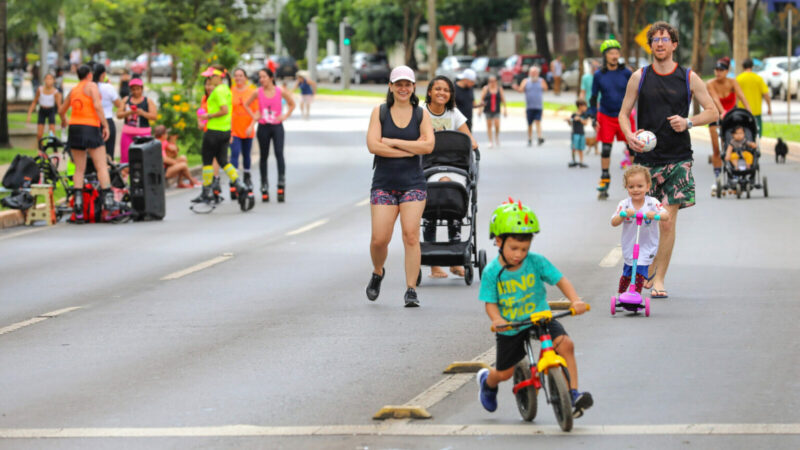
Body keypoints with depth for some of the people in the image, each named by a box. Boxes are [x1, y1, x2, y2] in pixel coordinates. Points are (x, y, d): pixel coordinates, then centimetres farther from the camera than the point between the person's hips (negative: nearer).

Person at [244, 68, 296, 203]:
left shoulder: (280, 92, -2)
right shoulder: (257, 93, 0)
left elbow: (292, 104, 12)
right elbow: (246, 105, 14)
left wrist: (285, 116, 1)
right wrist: (254, 116, 3)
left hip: (277, 126, -2)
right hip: (263, 127, 2)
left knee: (279, 153, -17)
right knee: (263, 156, 6)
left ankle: (281, 183, -21)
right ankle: (264, 187, 13)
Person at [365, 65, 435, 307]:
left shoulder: (421, 114, 5)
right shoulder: (379, 112, 5)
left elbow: (428, 145, -8)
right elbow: (373, 145, -8)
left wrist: (392, 142, -9)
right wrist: (412, 149, -10)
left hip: (413, 184, 0)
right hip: (384, 184, 0)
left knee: (411, 235, -12)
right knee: (379, 239, -5)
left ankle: (411, 290, -8)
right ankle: (378, 273, 26)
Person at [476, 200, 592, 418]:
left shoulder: (536, 262, -11)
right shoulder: (492, 272, -13)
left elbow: (560, 280, -13)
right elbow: (490, 302, -12)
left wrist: (575, 300, -29)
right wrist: (497, 319, -33)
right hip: (510, 326, 0)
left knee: (564, 343, -26)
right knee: (504, 372, 9)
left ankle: (573, 393, -18)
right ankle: (487, 381, 48)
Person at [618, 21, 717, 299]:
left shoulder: (688, 78, 4)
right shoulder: (640, 77, 6)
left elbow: (712, 112, 8)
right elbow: (623, 113, 10)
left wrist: (688, 122, -10)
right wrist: (629, 136, -10)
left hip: (677, 158, -1)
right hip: (647, 157, 1)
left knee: (667, 221, -7)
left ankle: (659, 279, 1)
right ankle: (648, 269, 26)